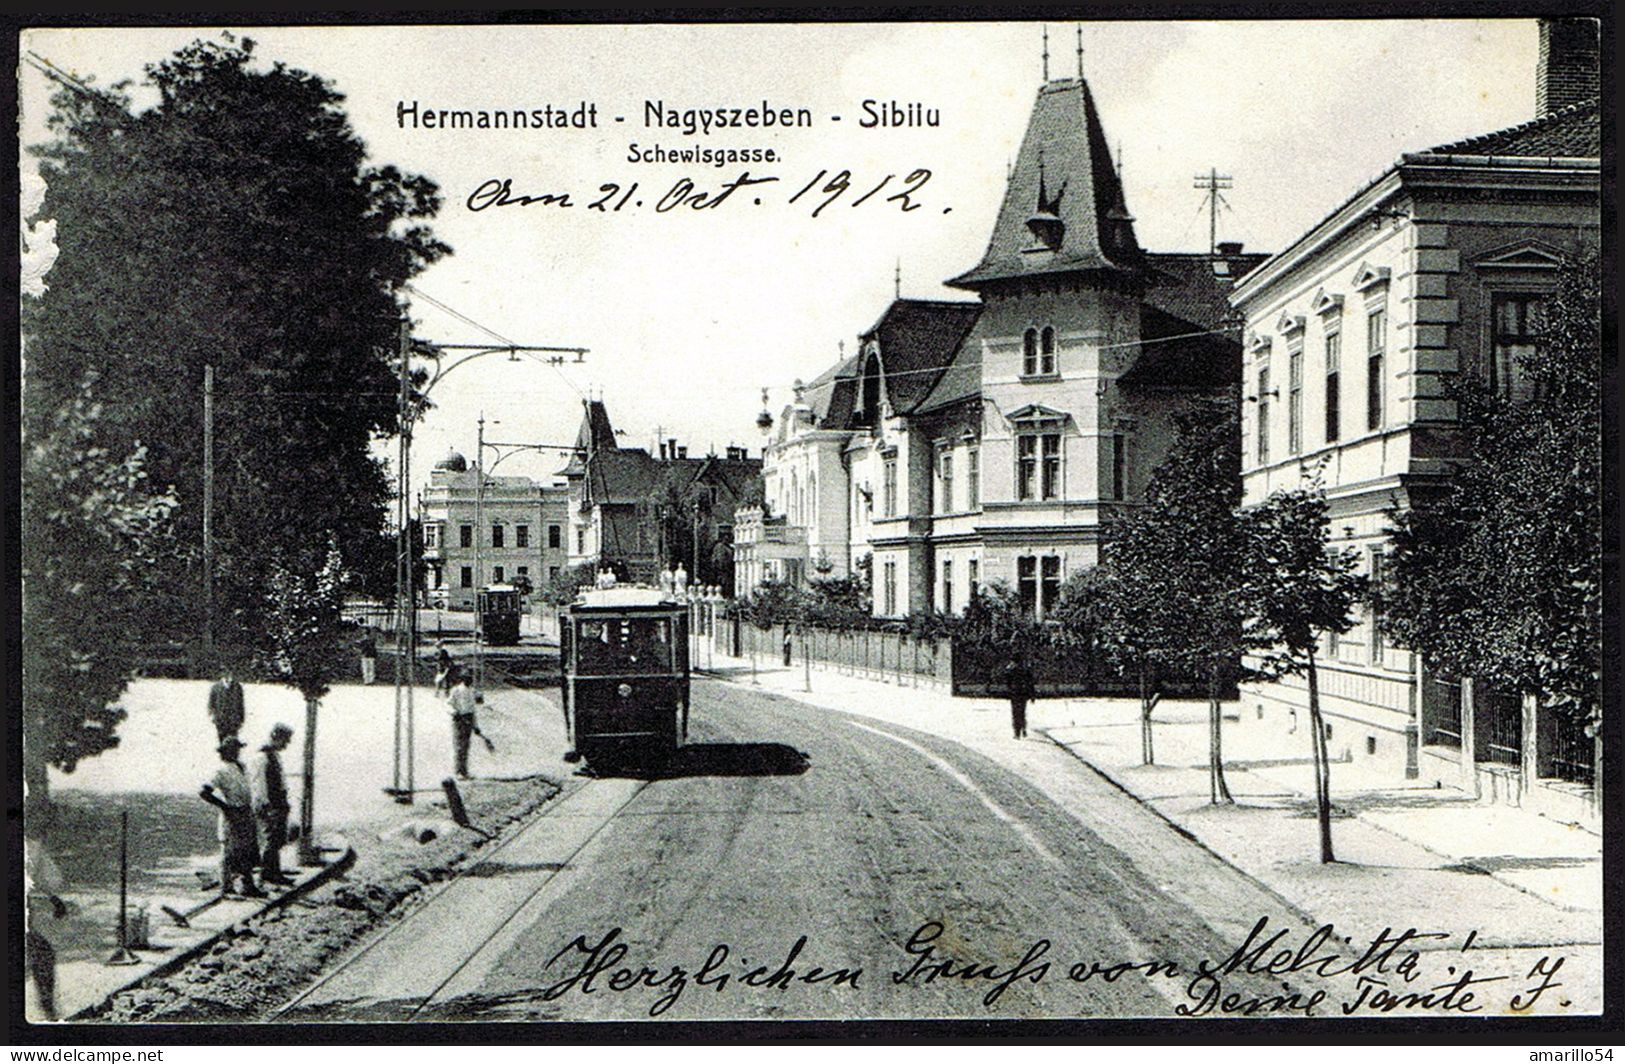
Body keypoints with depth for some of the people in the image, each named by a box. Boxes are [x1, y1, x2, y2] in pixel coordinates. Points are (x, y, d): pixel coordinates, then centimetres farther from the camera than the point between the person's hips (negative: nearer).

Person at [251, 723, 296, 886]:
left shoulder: (276, 755, 17)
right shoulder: (263, 756, -13)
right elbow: (259, 782, -17)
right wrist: (266, 805, -20)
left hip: (279, 804, 10)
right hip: (269, 805, -10)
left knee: (280, 839, 10)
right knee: (271, 840, -7)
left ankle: (275, 872, 16)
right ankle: (266, 873, 0)